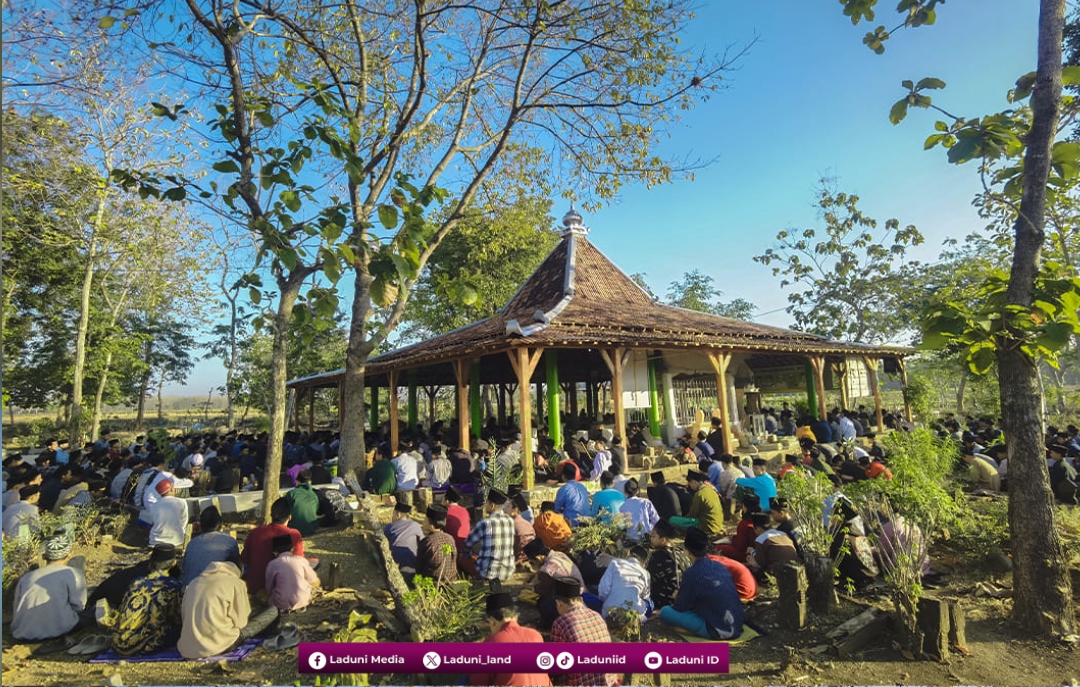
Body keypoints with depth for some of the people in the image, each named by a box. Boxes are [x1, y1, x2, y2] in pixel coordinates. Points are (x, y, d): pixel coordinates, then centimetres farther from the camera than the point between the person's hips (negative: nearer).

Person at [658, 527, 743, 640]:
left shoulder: (692, 573, -15)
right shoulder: (719, 566, 5)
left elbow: (681, 606, -4)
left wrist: (674, 604, 18)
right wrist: (681, 596, 27)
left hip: (718, 631, -8)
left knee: (665, 611, -4)